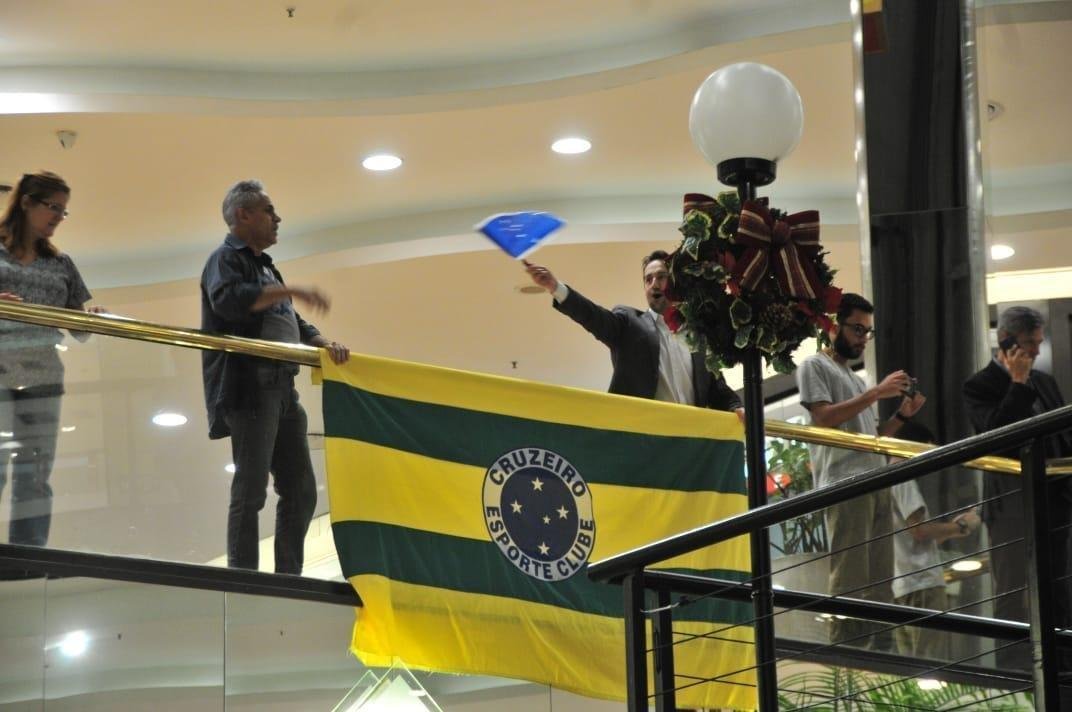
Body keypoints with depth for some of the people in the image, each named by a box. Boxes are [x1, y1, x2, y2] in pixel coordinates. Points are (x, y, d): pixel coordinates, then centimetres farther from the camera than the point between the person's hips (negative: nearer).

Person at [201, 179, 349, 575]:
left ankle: (288, 578, 10)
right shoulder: (226, 259, 0)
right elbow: (228, 299, -23)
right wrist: (291, 292, -23)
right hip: (248, 389, -9)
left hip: (281, 389, 9)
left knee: (300, 490, 6)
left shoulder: (264, 267, 28)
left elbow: (293, 323, 26)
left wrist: (323, 343, 6)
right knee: (250, 490, -12)